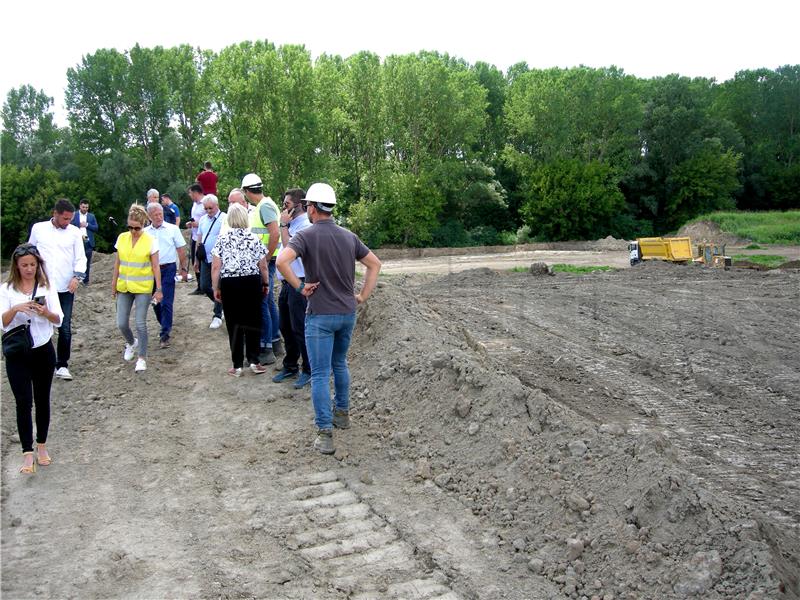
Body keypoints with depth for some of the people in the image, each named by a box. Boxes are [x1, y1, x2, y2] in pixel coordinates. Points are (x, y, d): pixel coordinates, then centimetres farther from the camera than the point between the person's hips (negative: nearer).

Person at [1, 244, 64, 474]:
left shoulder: (47, 287, -2)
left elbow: (59, 320, -5)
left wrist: (46, 312, -25)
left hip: (43, 351, 1)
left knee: (42, 400, 11)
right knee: (24, 402, -4)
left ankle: (41, 446, 26)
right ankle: (28, 454, 1)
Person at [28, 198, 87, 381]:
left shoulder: (74, 232, 0)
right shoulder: (38, 228, 3)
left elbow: (80, 258, -1)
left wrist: (77, 276, -16)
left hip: (65, 288, -1)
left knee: (65, 328, -1)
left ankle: (62, 365, 11)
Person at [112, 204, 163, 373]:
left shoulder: (151, 241, -8)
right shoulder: (122, 238, 2)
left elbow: (155, 267, -5)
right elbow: (117, 263, 10)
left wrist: (159, 289, -5)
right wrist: (114, 285, 11)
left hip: (143, 288, -4)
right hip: (124, 287, 4)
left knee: (140, 323, -3)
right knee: (121, 323, 5)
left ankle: (142, 358, 10)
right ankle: (131, 343, 37)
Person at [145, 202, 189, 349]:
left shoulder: (172, 229, -2)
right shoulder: (145, 232, 6)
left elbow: (181, 250, 1)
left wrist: (184, 269, -2)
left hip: (168, 269, -4)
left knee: (166, 302, -7)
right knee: (155, 301, 12)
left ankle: (164, 334, -2)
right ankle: (166, 325, 33)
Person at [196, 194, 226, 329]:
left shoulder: (224, 219, -11)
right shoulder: (203, 219, 11)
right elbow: (199, 239, 17)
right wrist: (196, 257, 18)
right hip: (205, 259, 7)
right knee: (204, 286, 9)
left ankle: (217, 315, 13)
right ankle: (221, 304, 32)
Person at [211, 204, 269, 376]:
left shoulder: (222, 238, -3)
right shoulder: (254, 238, 0)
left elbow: (215, 267, -5)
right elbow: (263, 266, 1)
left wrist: (216, 288, 5)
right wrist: (266, 283, 16)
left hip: (229, 284, 0)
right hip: (252, 283, 1)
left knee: (234, 324, 6)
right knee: (253, 322, 11)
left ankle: (237, 365, 11)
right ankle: (253, 361, 9)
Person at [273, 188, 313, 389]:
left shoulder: (305, 225, -15)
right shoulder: (293, 223, 14)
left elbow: (288, 247, -24)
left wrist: (284, 225, -16)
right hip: (287, 283, 10)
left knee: (299, 328, -3)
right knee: (286, 327, 16)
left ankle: (308, 370, 9)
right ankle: (290, 366, 29)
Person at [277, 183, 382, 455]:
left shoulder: (306, 235, -11)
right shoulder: (349, 236, 6)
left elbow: (282, 261, -27)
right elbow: (375, 264, 10)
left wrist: (299, 286, -13)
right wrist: (363, 296, 11)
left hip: (320, 314, -5)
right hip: (348, 312, 6)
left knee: (320, 374, -1)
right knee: (340, 364, 24)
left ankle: (325, 433, -2)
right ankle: (342, 413, 36)